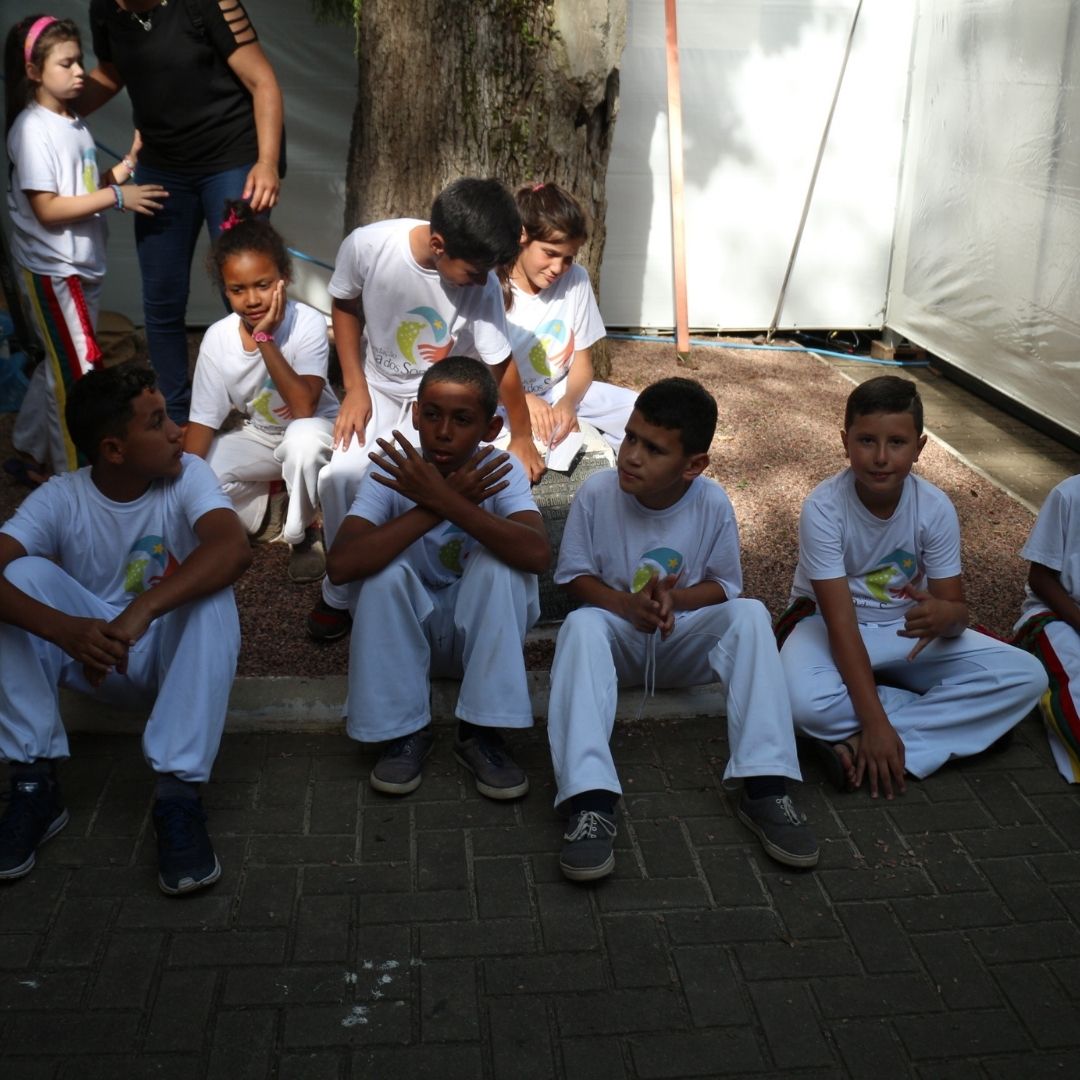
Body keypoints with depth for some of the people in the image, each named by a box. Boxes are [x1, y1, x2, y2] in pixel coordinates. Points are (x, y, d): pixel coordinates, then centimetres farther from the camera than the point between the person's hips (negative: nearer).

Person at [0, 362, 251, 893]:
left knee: (212, 591, -33)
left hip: (174, 654, -1)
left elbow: (233, 549, -36)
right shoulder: (60, 499, -13)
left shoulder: (188, 476, -15)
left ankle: (178, 792, -31)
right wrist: (63, 630, -48)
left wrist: (143, 610, -48)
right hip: (91, 653, 1)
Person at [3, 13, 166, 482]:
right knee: (79, 375, -4)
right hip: (52, 269, -9)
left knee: (62, 366, 17)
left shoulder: (73, 123, 11)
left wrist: (128, 162, 2)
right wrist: (117, 197, -21)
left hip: (81, 265, 9)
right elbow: (48, 209, -21)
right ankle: (73, 475, 7)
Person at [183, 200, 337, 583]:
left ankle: (301, 534, -12)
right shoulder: (218, 337, -16)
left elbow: (304, 408, -36)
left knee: (303, 438, -39)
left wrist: (265, 339, -37)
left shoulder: (307, 323, -26)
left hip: (313, 431, -4)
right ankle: (267, 512, 8)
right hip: (260, 436, 4)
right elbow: (202, 421, -11)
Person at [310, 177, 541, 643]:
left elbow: (501, 365, -10)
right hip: (377, 388, 1)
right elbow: (345, 306, -3)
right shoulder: (367, 246, -23)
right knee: (341, 476, -24)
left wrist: (521, 437, 2)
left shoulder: (482, 286, -22)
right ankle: (339, 594, -1)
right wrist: (354, 389, -9)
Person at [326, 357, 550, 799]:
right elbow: (340, 564, -32)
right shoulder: (392, 471, -17)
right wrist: (433, 509, -35)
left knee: (497, 563, -28)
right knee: (385, 570, -29)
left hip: (479, 631, 0)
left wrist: (445, 500, -41)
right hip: (406, 631, 0)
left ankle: (480, 732, -18)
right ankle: (402, 730, -14)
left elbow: (537, 555, -36)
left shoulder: (501, 471, -16)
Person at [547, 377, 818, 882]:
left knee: (750, 614, -27)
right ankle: (589, 799, -44)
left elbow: (726, 585, -1)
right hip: (617, 635, -1)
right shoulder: (596, 492, -15)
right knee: (580, 626, -34)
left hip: (684, 640, 1)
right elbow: (575, 575, -5)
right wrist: (627, 605, -25)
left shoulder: (713, 503, -13)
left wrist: (676, 600, -22)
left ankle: (764, 787, -31)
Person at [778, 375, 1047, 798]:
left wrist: (944, 615, -40)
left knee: (1026, 677, -18)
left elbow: (957, 609, -13)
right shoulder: (824, 507, -24)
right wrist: (875, 720, -34)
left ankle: (855, 744, -26)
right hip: (828, 625, -4)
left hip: (907, 630, 4)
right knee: (808, 703, -38)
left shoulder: (935, 508, -15)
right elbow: (841, 623, -27)